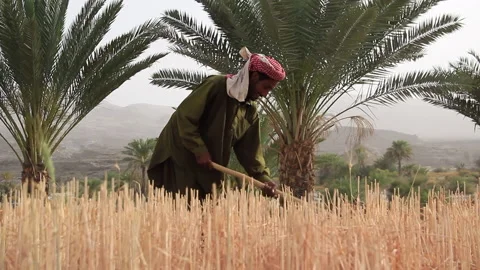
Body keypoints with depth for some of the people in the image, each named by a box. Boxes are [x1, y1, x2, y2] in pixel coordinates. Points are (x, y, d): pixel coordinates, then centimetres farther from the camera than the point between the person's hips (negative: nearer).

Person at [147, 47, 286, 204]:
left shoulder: (250, 111, 3)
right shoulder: (216, 86, -19)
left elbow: (249, 149, 3)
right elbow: (184, 116, -20)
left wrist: (263, 178, -10)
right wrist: (200, 150, -22)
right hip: (178, 155, -7)